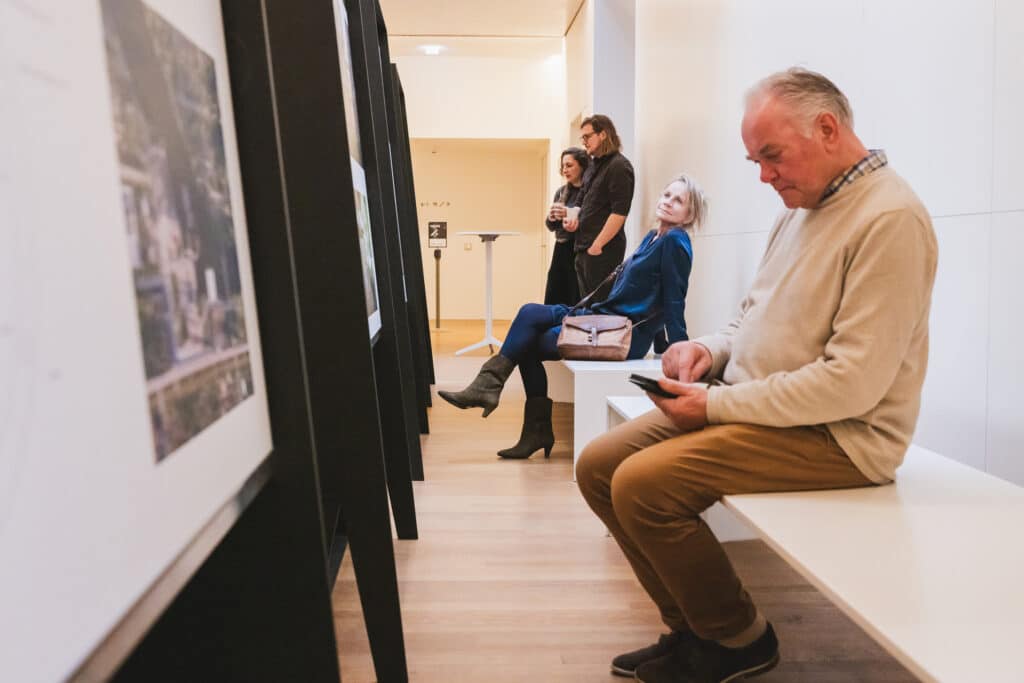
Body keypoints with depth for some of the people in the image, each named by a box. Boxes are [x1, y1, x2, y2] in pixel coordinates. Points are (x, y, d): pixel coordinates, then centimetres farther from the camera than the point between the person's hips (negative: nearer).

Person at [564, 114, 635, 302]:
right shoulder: (593, 166, 17)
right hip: (583, 248, 9)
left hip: (604, 250, -9)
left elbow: (619, 213, -17)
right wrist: (576, 220, 7)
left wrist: (597, 246, -19)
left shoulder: (619, 166, -10)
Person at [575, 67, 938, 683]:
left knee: (641, 485, -23)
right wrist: (711, 349, -2)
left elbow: (854, 382, -24)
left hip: (837, 435, -9)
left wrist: (716, 405, -19)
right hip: (751, 404, 9)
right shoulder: (802, 207, 12)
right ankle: (694, 629, 12)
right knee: (598, 466, 0)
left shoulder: (891, 218, -17)